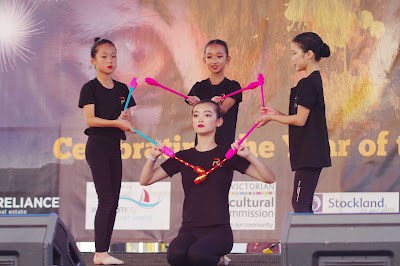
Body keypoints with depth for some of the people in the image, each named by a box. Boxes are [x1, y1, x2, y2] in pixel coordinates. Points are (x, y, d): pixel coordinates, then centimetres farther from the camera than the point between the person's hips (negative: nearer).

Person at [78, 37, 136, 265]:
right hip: (97, 145, -7)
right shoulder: (90, 88, -5)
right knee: (106, 199, -13)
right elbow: (90, 119, -14)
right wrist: (116, 122, -24)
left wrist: (125, 120, -10)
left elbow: (129, 123, 13)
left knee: (114, 201, 5)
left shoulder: (122, 89, 13)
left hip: (114, 146, 7)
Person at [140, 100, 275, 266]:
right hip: (189, 230, 3)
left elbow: (269, 178, -2)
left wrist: (248, 156, -16)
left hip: (218, 229, -3)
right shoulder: (183, 157, 13)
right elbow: (145, 180, 14)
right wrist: (153, 157, -3)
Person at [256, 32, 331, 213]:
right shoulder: (315, 80, 16)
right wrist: (276, 114, 14)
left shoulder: (309, 83, -14)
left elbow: (301, 120, -16)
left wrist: (272, 117, -4)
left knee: (300, 202, -11)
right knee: (302, 203, 11)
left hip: (309, 154, -10)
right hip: (310, 155, 10)